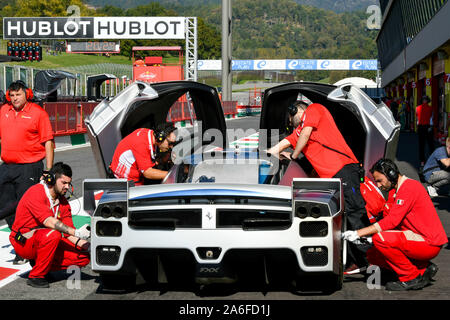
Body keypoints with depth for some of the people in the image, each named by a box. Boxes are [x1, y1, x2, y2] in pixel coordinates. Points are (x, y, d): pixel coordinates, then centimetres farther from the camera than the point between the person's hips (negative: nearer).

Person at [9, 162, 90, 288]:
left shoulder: (63, 201, 6)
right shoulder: (36, 192, -17)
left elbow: (68, 232, 1)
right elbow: (48, 221, -30)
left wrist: (88, 246, -16)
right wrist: (76, 232, -37)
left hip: (47, 241, 7)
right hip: (24, 242, -7)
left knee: (84, 256, -10)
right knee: (53, 234, -38)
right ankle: (36, 276, -21)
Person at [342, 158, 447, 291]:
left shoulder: (409, 187, -17)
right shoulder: (394, 191, 15)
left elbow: (392, 221, -23)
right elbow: (388, 218, 13)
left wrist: (359, 233, -21)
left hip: (429, 244, -10)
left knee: (380, 239, -25)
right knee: (372, 254, 5)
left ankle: (411, 278, -11)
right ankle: (423, 269, 6)